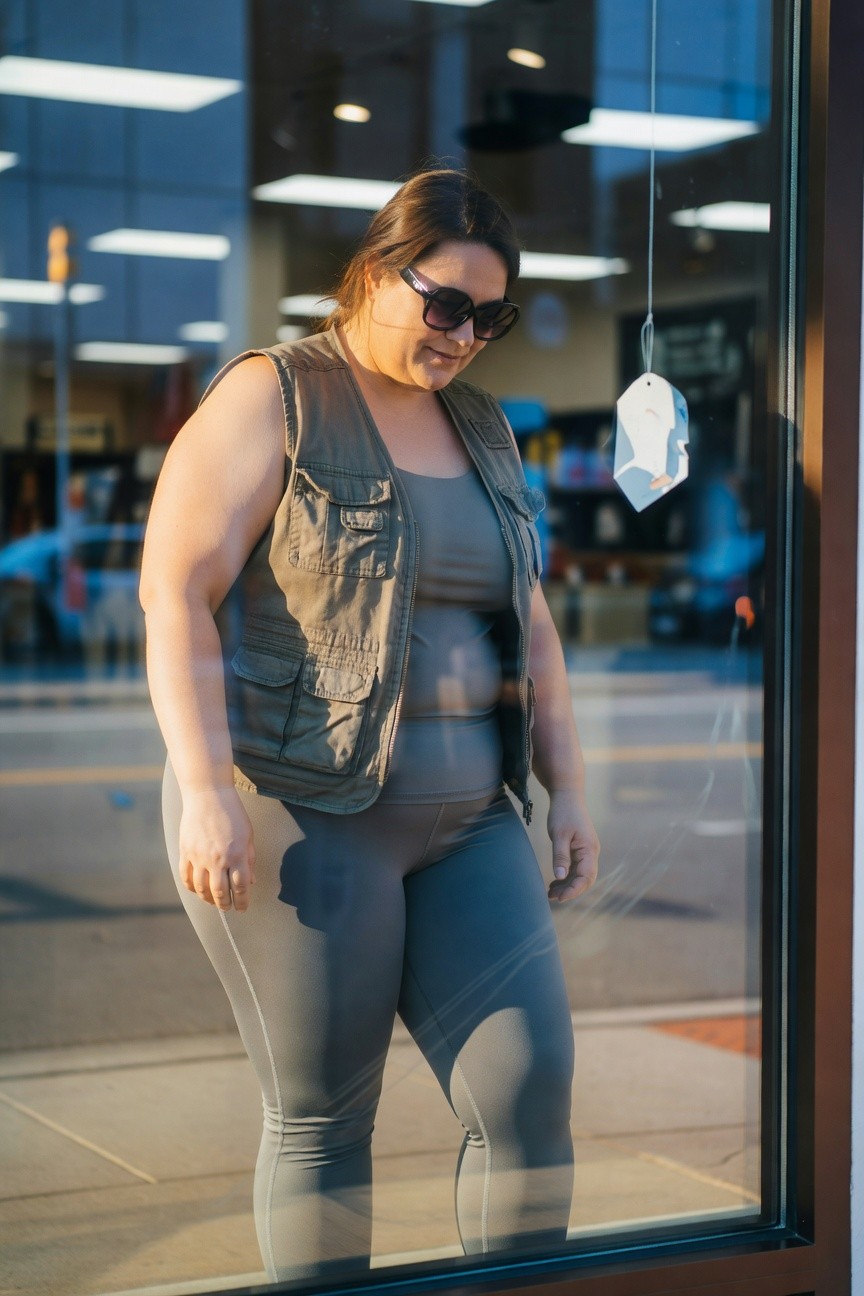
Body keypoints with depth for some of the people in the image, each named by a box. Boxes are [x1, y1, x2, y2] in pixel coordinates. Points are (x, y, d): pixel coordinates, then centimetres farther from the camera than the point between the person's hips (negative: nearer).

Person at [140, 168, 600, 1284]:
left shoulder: (483, 428, 17)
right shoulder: (271, 400, -3)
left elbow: (527, 621, 21)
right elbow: (177, 593, -11)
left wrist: (568, 791, 15)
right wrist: (207, 789, -21)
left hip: (467, 817, 6)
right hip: (301, 814, -6)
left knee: (530, 1087, -2)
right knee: (321, 1117, 0)